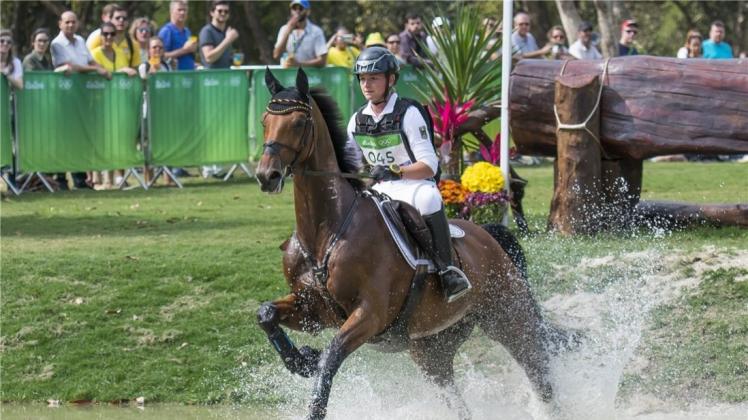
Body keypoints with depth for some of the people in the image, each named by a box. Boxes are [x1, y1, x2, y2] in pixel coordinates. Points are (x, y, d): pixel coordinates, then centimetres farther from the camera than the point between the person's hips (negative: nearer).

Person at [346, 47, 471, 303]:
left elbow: (429, 165, -16)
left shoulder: (408, 113, -10)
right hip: (377, 190, 6)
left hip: (415, 184, -6)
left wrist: (394, 172, -31)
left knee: (427, 199, -40)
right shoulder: (357, 120, 8)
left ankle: (446, 270, -33)